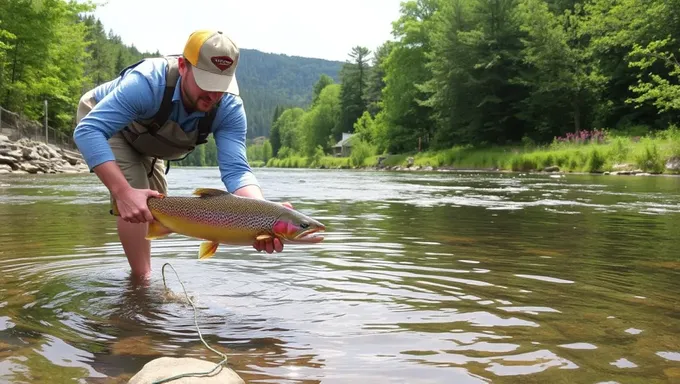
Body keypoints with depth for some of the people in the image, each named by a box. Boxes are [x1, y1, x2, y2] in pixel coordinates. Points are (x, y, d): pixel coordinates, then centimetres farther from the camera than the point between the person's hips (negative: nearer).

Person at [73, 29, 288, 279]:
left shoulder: (229, 108, -31)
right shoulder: (147, 83, -45)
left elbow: (235, 169, -38)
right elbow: (87, 131, -48)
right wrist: (123, 192, -60)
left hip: (143, 140, 6)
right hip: (99, 121, -5)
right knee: (134, 203, -25)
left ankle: (140, 274, 41)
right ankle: (142, 279, -7)